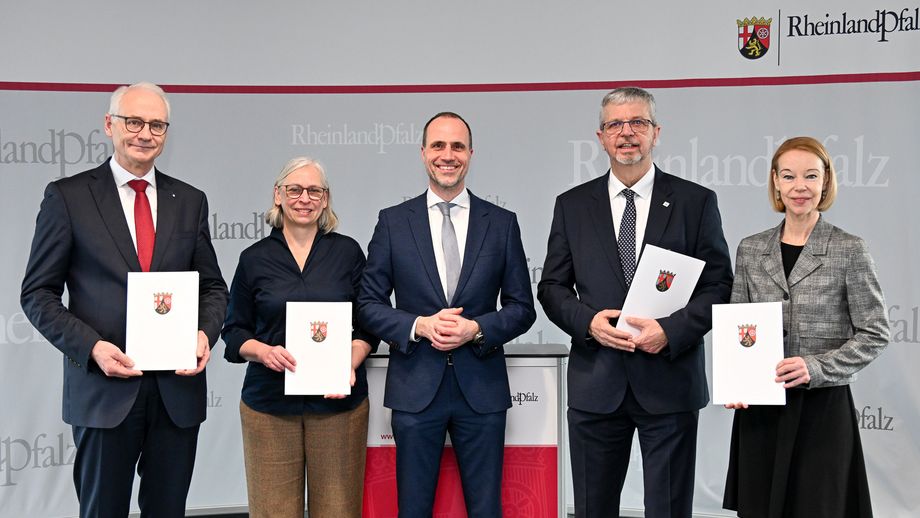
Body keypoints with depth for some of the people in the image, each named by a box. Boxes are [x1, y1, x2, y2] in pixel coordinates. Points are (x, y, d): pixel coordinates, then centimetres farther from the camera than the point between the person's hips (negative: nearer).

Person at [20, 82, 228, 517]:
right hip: (104, 387, -3)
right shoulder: (67, 197, -1)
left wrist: (206, 333, -8)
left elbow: (212, 286, 13)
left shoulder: (190, 201, 9)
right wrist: (92, 346, -16)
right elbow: (38, 294, -1)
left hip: (179, 388, 3)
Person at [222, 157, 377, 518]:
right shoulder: (254, 258, 6)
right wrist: (263, 352, -12)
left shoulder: (347, 251, 6)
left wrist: (350, 364, -10)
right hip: (269, 402, 0)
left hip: (339, 400, 0)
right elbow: (234, 330, 8)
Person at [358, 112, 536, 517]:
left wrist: (476, 329, -12)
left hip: (481, 388, 1)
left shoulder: (502, 223, 5)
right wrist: (419, 326, -14)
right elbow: (369, 304, 3)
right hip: (415, 388, 0)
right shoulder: (393, 222, 3)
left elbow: (522, 307, 5)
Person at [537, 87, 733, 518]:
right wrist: (587, 321, -12)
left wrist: (671, 331, -15)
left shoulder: (696, 202, 3)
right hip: (595, 385, 2)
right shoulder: (572, 205, 8)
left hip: (669, 381, -1)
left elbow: (719, 285, 1)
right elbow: (552, 287, 8)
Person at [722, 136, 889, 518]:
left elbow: (874, 333, -5)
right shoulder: (750, 249, 7)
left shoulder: (850, 250, -3)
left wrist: (815, 367, -17)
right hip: (760, 407, 3)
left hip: (824, 404, -3)